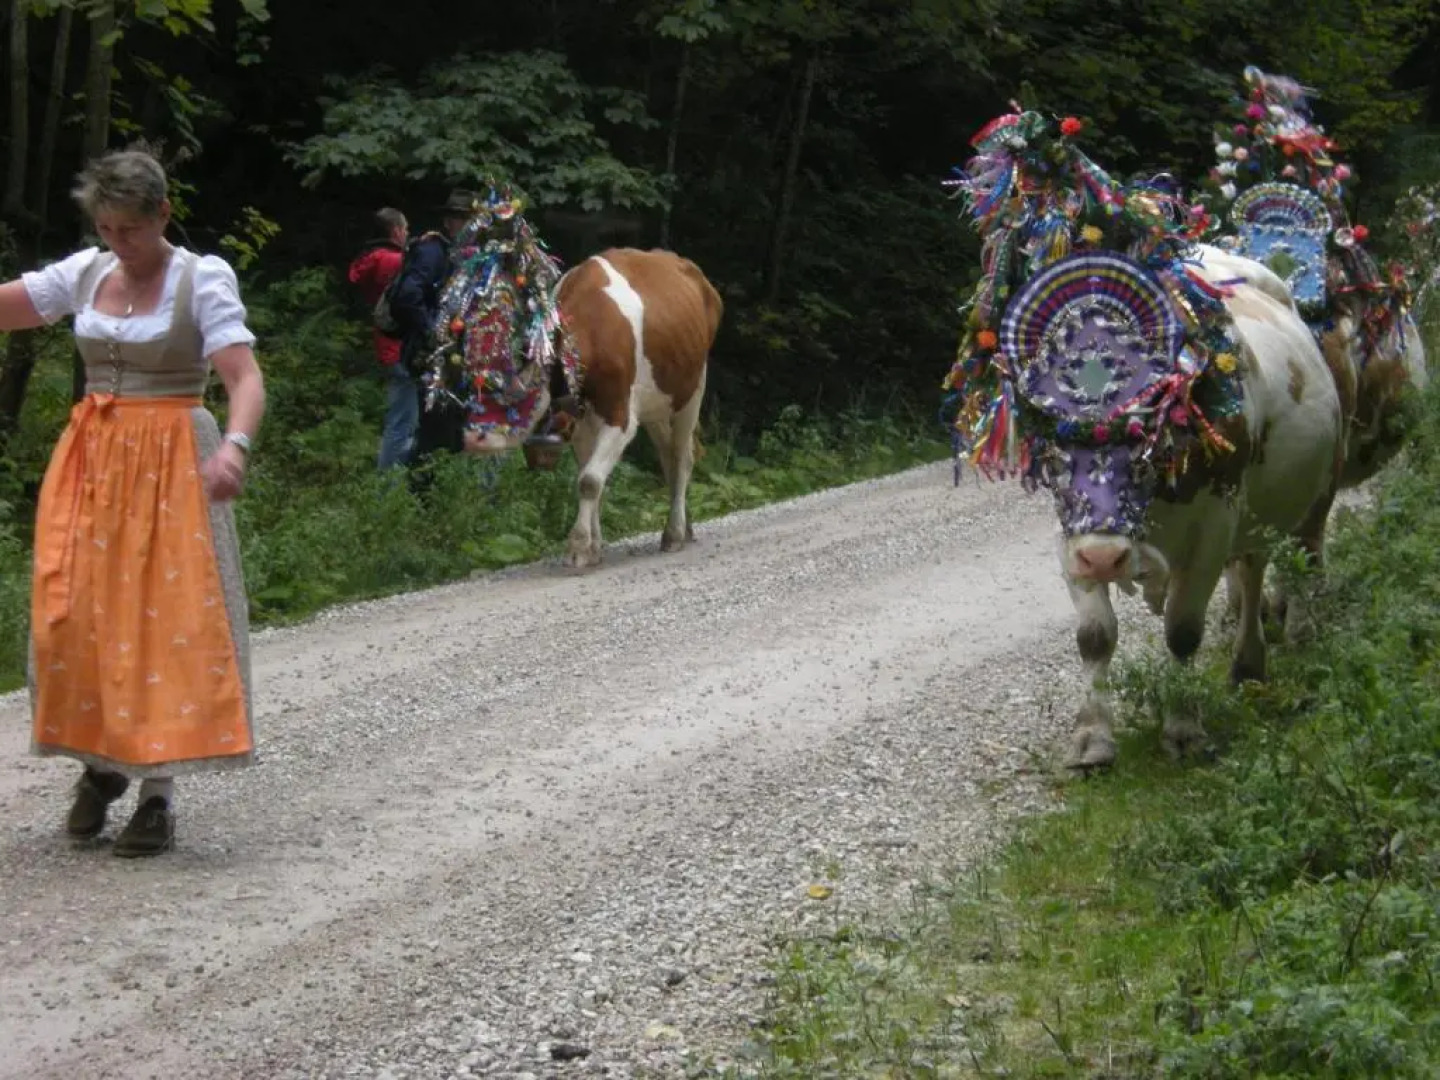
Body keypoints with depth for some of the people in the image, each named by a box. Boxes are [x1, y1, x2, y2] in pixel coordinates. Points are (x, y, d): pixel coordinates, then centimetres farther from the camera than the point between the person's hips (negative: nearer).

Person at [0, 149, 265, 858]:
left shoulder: (202, 279, -8)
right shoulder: (87, 273, 8)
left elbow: (245, 380, -18)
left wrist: (234, 445, -37)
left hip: (171, 461, -5)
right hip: (90, 459, 5)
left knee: (165, 616, -6)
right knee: (73, 614, -1)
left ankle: (158, 791, 1)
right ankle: (100, 761, 20)